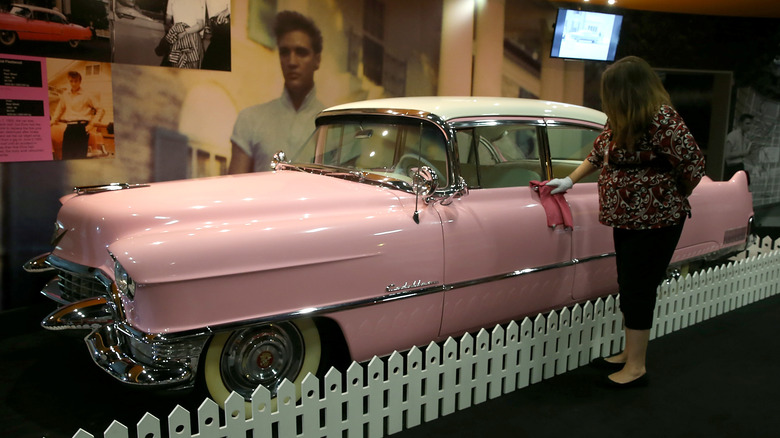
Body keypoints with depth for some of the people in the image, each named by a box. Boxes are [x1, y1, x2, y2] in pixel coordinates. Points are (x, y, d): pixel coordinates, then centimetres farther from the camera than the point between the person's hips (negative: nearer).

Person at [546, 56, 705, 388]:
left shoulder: (661, 120, -21)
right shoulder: (621, 120, 6)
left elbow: (693, 164, -21)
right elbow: (598, 152, 21)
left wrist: (675, 199, -5)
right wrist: (570, 181, 22)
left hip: (655, 221, -9)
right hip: (628, 219, 9)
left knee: (638, 289, -2)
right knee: (629, 287, 15)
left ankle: (636, 368, 10)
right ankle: (629, 354, 29)